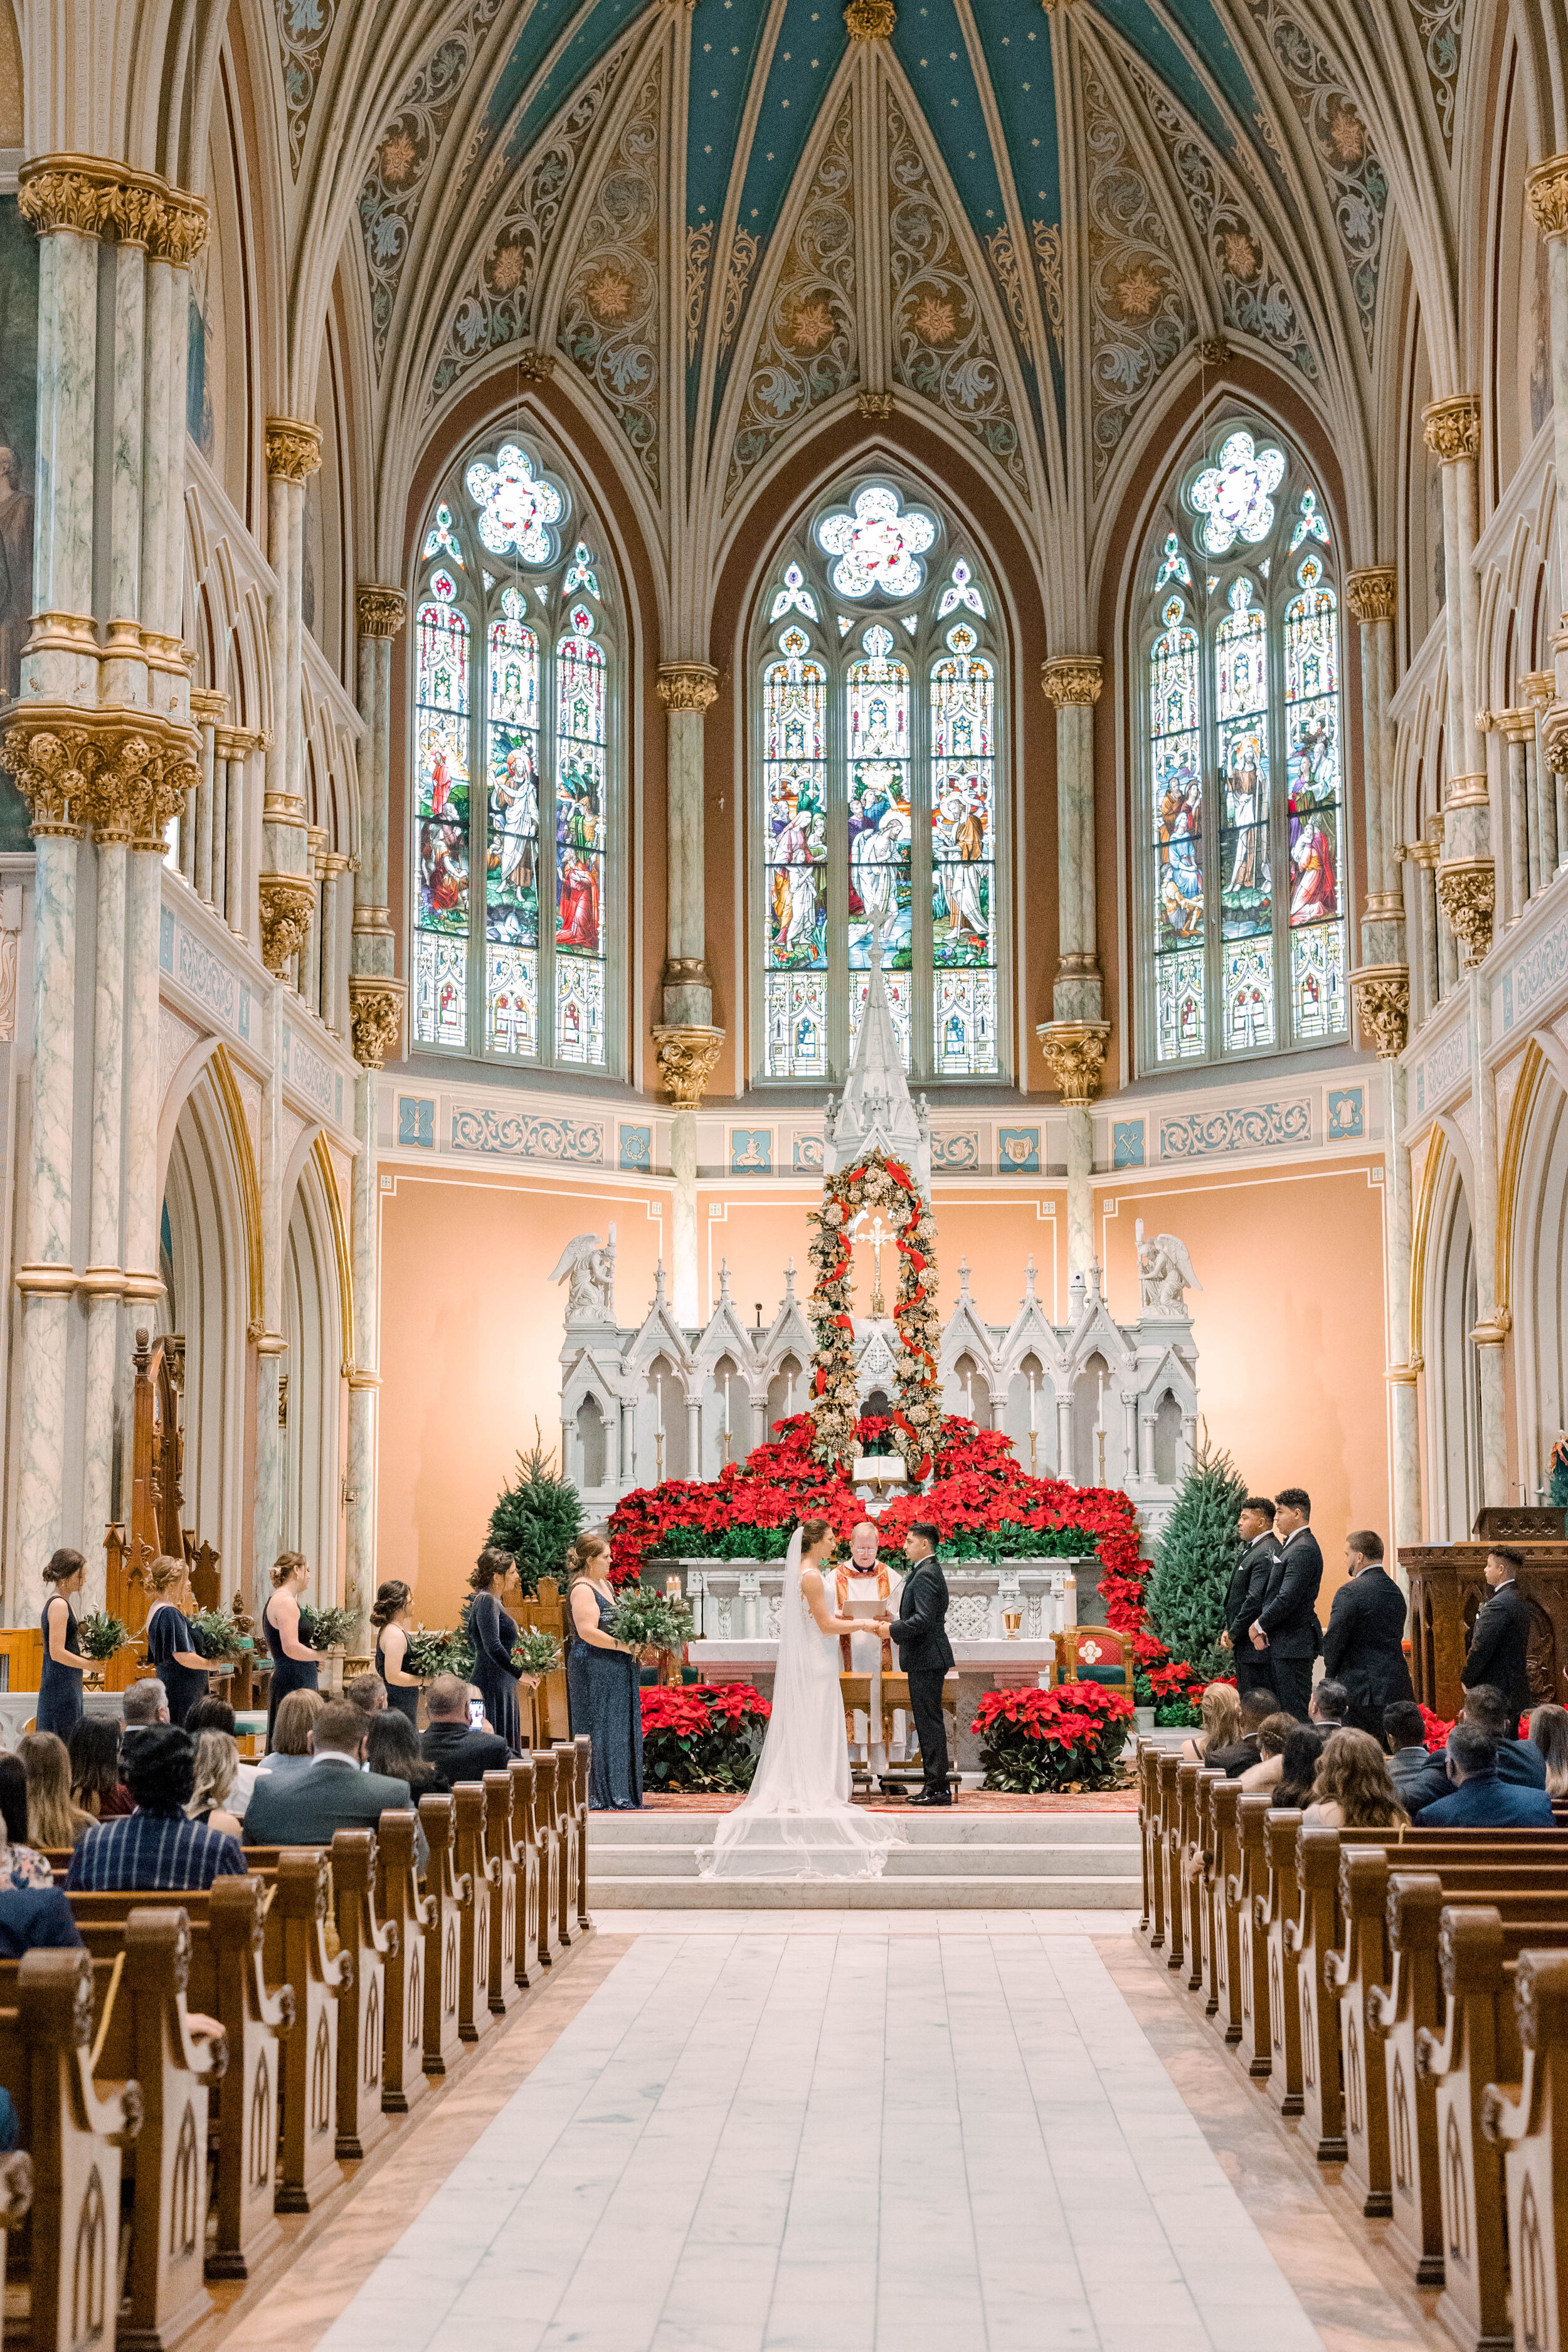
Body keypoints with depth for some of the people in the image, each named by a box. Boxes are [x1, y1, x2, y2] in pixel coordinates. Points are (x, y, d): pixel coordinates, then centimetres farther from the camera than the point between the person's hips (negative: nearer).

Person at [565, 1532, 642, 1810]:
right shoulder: (582, 1589, -13)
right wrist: (623, 1646, -20)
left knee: (620, 1731, 10)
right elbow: (587, 1632, -22)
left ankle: (618, 1794, 15)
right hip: (593, 1670, -10)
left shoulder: (606, 1585, 17)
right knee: (598, 1731, -6)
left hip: (615, 1671, 10)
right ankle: (597, 1796, -2)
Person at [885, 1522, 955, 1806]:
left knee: (930, 1722, -8)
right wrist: (895, 1622, 14)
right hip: (927, 1658, 11)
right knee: (928, 1722, 12)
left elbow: (924, 1619, -24)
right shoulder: (928, 1572, 18)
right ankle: (935, 1786, 16)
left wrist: (893, 1630, -16)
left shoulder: (925, 1575, -15)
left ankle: (938, 1788, -6)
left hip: (926, 1659, -11)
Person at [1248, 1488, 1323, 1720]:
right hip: (1281, 1643, 10)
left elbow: (1287, 1598, -22)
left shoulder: (1304, 1549, -16)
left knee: (1295, 1712, -8)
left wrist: (1259, 1625, -10)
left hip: (1293, 1645, -10)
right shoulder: (1291, 1545, 17)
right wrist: (1262, 1626, 5)